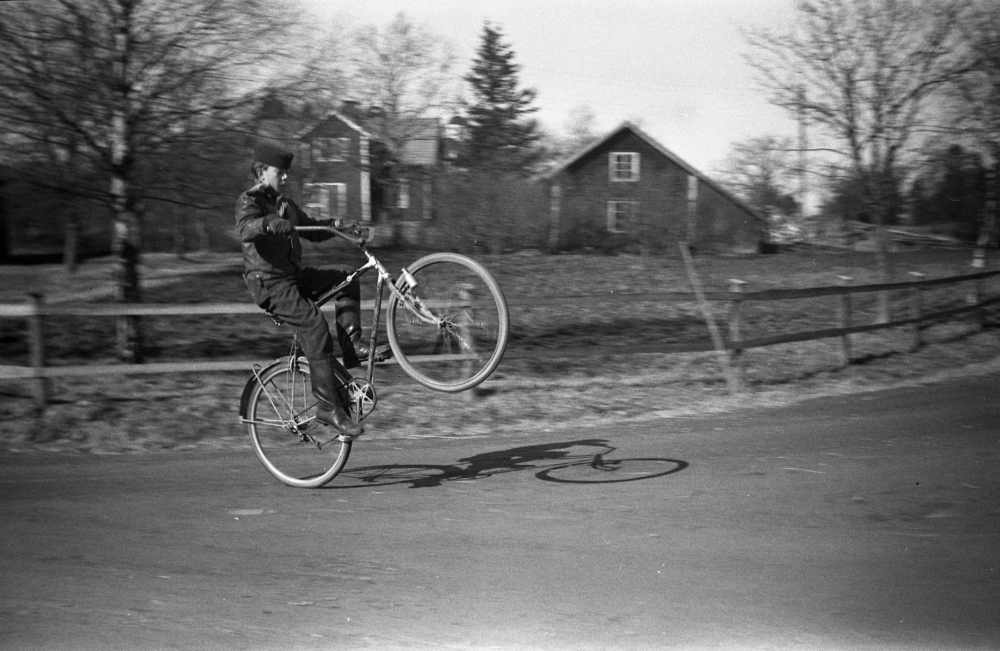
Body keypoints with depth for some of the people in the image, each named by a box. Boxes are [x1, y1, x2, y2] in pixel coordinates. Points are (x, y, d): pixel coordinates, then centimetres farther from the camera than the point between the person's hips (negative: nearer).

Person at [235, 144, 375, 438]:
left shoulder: (285, 204, 20)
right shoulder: (250, 201, -6)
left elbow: (313, 230, 25)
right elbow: (244, 229, -27)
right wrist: (269, 223, -46)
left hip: (294, 275, 8)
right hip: (268, 282, -8)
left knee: (346, 276, -5)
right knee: (313, 322, -25)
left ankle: (351, 346, -7)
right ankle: (328, 407, -25)